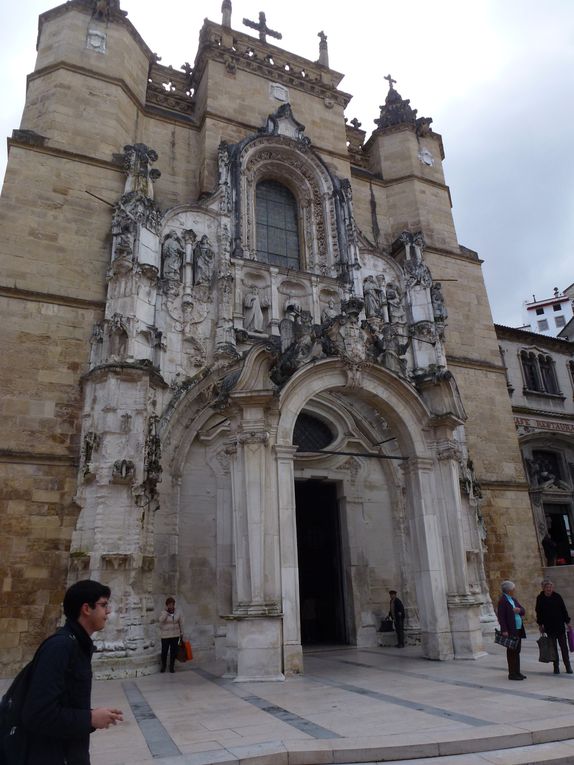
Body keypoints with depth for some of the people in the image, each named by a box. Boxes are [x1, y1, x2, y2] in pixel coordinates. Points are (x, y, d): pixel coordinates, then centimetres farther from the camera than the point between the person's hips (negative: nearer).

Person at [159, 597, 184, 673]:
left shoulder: (177, 613, 1)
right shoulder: (163, 613, -8)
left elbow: (181, 623, 7)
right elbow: (161, 620, -28)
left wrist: (181, 633, 8)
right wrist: (166, 611, -25)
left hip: (175, 636, 2)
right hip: (165, 636, -2)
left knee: (173, 652, 7)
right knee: (164, 652, 3)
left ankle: (172, 667, 22)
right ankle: (163, 666, 25)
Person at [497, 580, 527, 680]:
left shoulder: (513, 599, 15)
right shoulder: (502, 600, -13)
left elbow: (523, 612, 17)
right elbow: (501, 617, -18)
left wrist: (519, 610, -6)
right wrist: (504, 630, -24)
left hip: (518, 630, 9)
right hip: (510, 631, -9)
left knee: (517, 652, 14)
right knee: (511, 652, -3)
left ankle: (517, 672, 22)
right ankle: (512, 674, 3)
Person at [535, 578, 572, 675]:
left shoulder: (557, 597, -3)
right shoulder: (540, 598, -2)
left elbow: (564, 610, 4)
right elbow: (539, 613, 5)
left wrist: (567, 622, 2)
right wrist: (540, 625, 4)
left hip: (560, 626, 0)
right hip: (549, 627, 0)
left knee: (564, 647, 3)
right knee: (553, 647, 4)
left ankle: (568, 666, 15)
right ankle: (556, 667, 13)